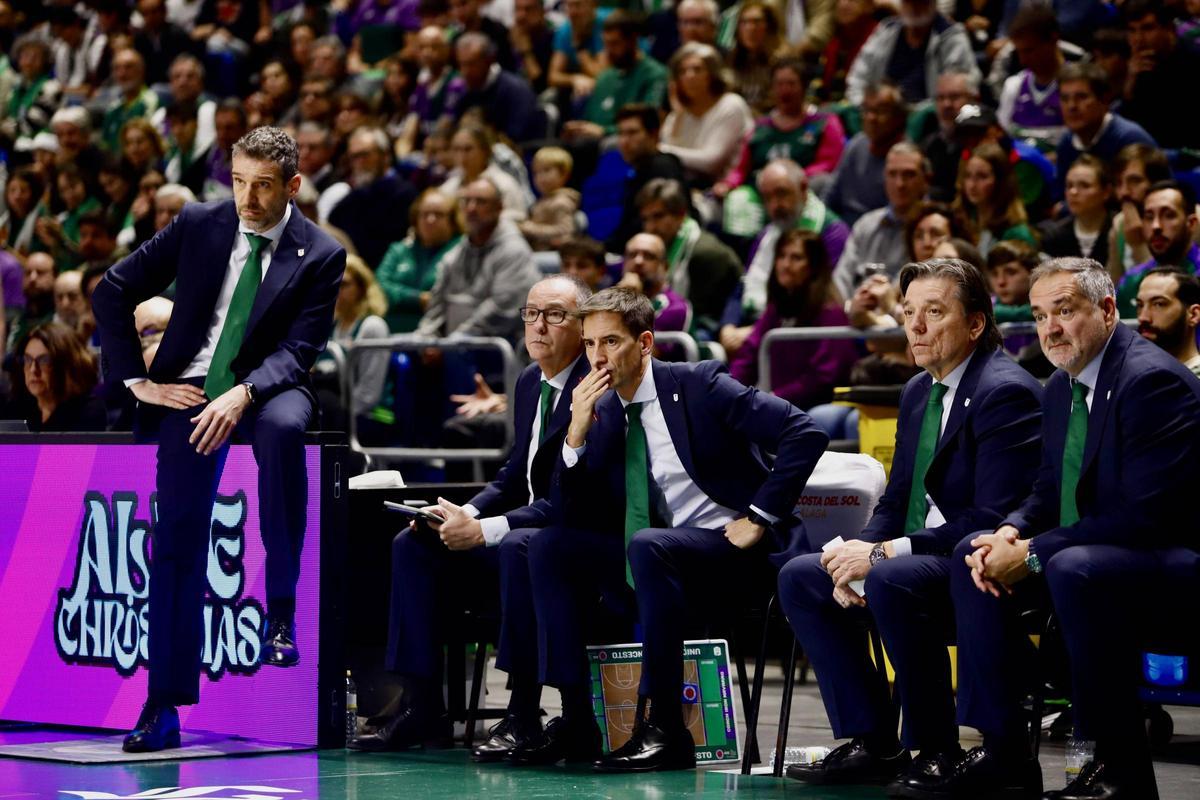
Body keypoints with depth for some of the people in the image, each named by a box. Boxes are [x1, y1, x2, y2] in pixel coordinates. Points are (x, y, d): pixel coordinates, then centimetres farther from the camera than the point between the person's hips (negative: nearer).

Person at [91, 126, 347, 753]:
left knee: (283, 425, -37)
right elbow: (112, 292, 7)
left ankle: (280, 605, -26)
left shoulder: (320, 256, 0)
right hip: (190, 390, 1)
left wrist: (242, 394, -26)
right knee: (178, 539, -10)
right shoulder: (197, 226, 4)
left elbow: (297, 351, -8)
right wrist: (139, 382, -1)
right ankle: (164, 706, -9)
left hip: (267, 388, -1)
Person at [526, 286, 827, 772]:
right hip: (655, 564, 7)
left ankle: (666, 728, -31)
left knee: (647, 546, -35)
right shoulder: (602, 412, 8)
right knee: (549, 547, -9)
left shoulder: (698, 385, -9)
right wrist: (576, 434, -8)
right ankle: (576, 720, -12)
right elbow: (572, 518, 4)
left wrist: (759, 518, -16)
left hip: (732, 551, -7)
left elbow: (804, 434, -15)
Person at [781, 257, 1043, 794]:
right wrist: (857, 552, -6)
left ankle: (935, 750, -20)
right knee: (798, 577, 4)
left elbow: (993, 521, -24)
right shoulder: (918, 392, 13)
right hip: (920, 558, 10)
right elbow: (895, 502, 17)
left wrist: (883, 554, -23)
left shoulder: (1005, 392, -16)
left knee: (892, 580, -35)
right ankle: (871, 744, -1)